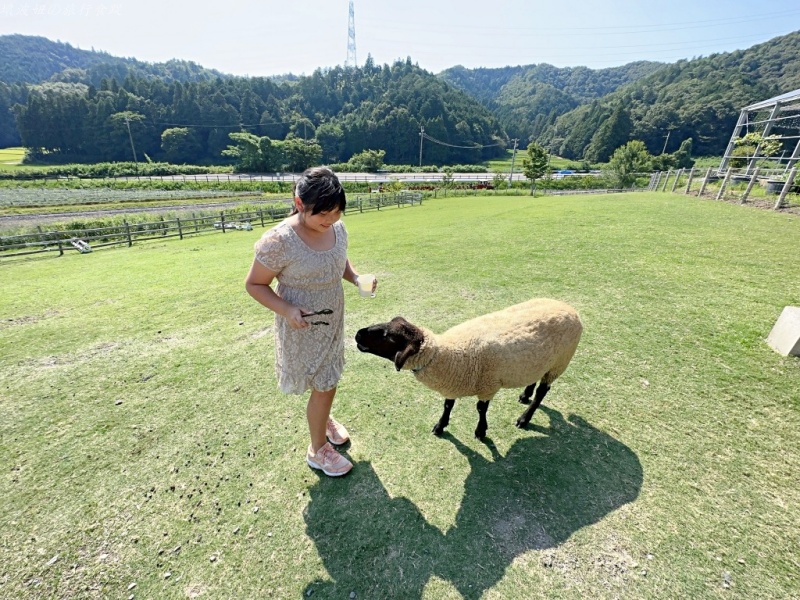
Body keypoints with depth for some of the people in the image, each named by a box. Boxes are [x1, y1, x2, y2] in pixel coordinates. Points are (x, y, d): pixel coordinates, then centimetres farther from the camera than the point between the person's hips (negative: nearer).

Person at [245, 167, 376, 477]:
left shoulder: (337, 228, -7)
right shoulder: (278, 241, -25)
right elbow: (254, 284, -14)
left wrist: (356, 278, -8)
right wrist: (286, 310, -28)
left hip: (333, 321, 6)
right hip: (303, 328, -6)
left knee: (328, 379, 23)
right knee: (324, 386, 6)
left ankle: (323, 419, 54)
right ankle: (317, 450, 32)